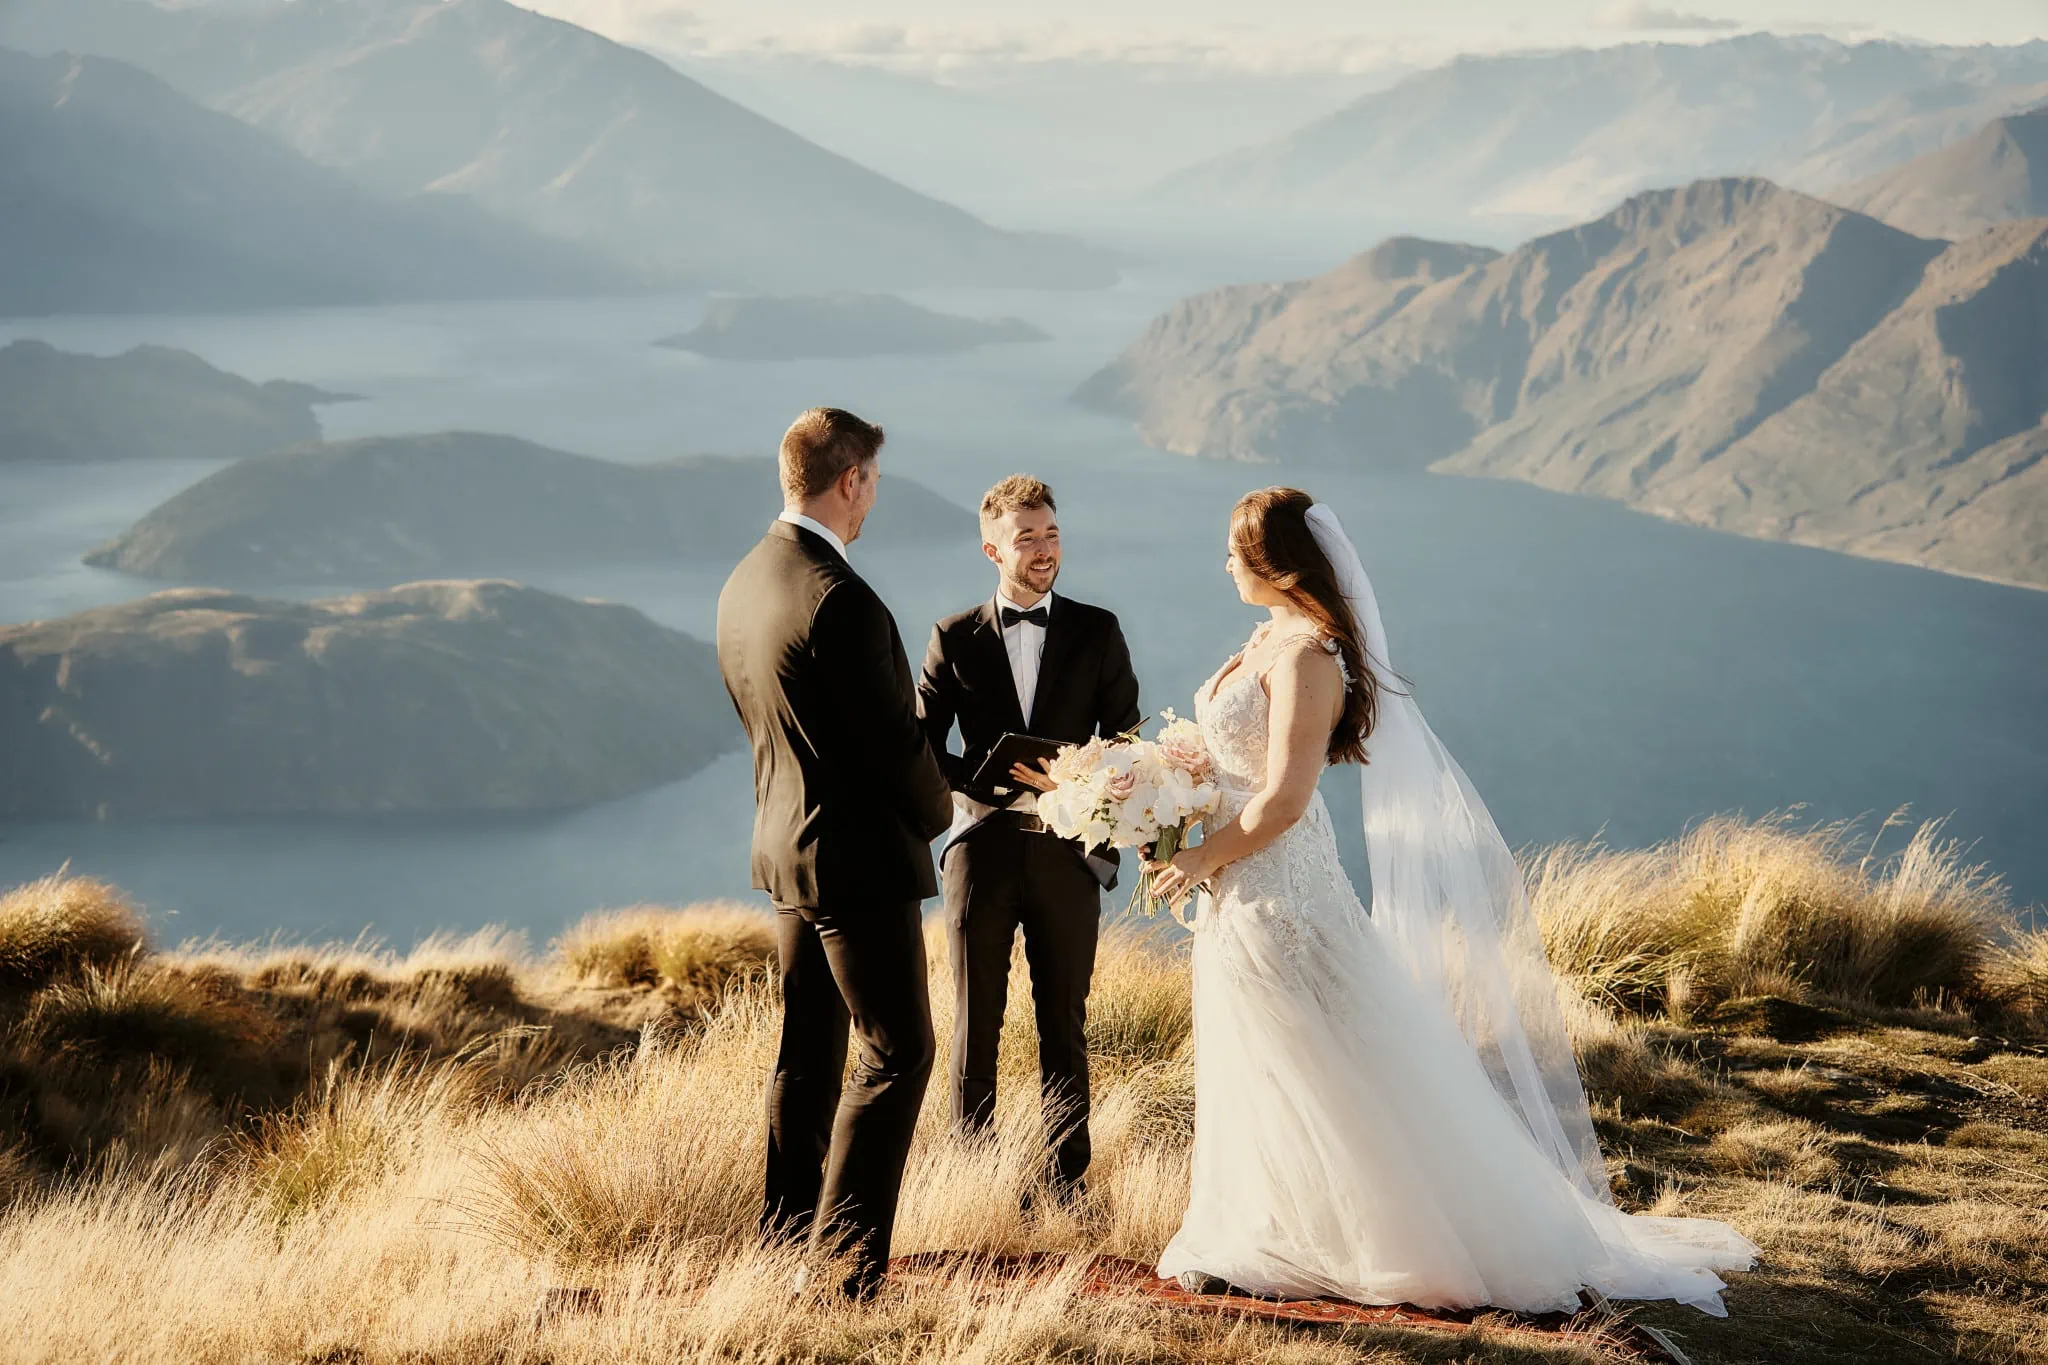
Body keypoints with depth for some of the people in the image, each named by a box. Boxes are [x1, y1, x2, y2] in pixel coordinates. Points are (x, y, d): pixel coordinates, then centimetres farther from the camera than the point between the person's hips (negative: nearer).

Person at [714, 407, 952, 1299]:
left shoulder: (743, 585, 4)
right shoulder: (840, 600, -24)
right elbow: (895, 740, -19)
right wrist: (935, 812, 1)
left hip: (784, 847, 9)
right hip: (860, 855, -9)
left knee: (808, 1049, 17)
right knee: (898, 1050, -2)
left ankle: (785, 1236, 23)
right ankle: (847, 1254, -5)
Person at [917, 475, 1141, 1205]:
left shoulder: (1097, 632, 6)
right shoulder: (955, 638, 5)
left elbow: (1125, 740, 6)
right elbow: (921, 749, 2)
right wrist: (993, 782, -14)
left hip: (1067, 849, 0)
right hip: (983, 844, 0)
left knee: (1064, 1022, 4)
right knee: (976, 1022, 4)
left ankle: (1067, 1180, 9)